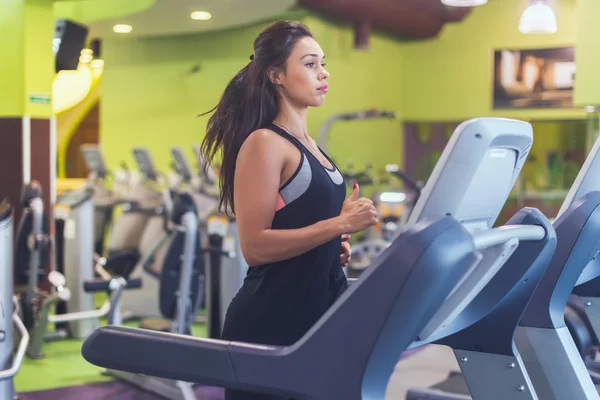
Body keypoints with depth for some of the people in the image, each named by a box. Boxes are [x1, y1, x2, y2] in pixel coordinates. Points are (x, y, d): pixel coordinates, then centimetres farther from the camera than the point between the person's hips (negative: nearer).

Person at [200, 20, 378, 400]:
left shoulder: (309, 145, 13)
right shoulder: (264, 143, -13)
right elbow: (255, 246, -20)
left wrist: (335, 246, 6)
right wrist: (340, 224, -22)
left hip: (316, 313, 8)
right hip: (271, 321, -8)